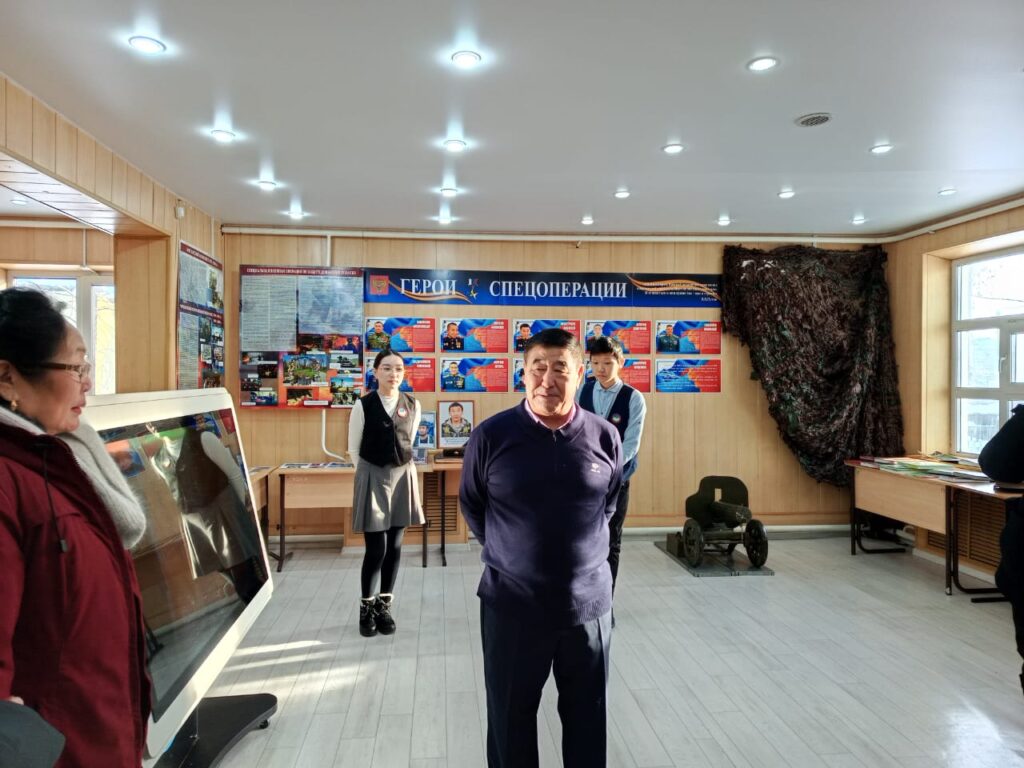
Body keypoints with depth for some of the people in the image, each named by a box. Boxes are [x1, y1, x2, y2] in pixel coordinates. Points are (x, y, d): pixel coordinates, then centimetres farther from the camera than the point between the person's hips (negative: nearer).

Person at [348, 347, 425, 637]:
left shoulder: (413, 405, 0)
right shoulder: (363, 405, -8)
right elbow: (354, 449, 1)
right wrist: (371, 473, 7)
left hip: (402, 476, 3)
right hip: (373, 476, -3)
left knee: (394, 546, 8)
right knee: (376, 548, -4)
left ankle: (384, 606, 23)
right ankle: (367, 608, 16)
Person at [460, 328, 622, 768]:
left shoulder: (605, 437, -6)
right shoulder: (491, 435, -11)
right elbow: (471, 505, 5)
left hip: (588, 602, 1)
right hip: (510, 604, -1)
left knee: (587, 720, 18)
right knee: (510, 721, 16)